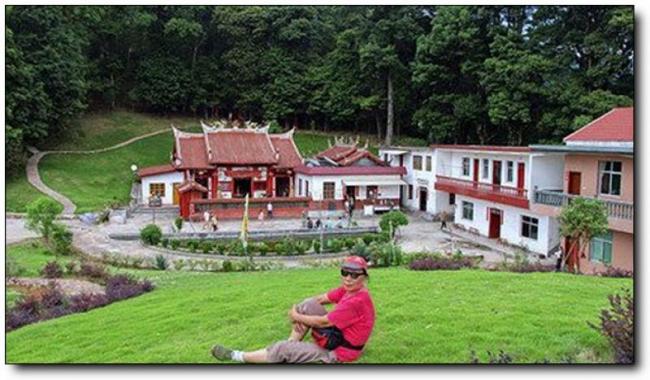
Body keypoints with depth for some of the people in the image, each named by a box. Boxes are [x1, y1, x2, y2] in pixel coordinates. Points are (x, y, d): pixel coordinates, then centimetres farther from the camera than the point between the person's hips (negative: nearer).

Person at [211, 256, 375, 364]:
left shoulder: (357, 301, -28)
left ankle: (236, 356, 9)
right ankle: (291, 345, 6)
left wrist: (296, 316, -7)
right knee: (308, 305, -3)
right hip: (336, 335, 9)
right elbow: (319, 299, 4)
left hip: (337, 354, -8)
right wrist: (297, 311, -13)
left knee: (283, 349, -10)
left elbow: (323, 322, -21)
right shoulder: (347, 289, -1)